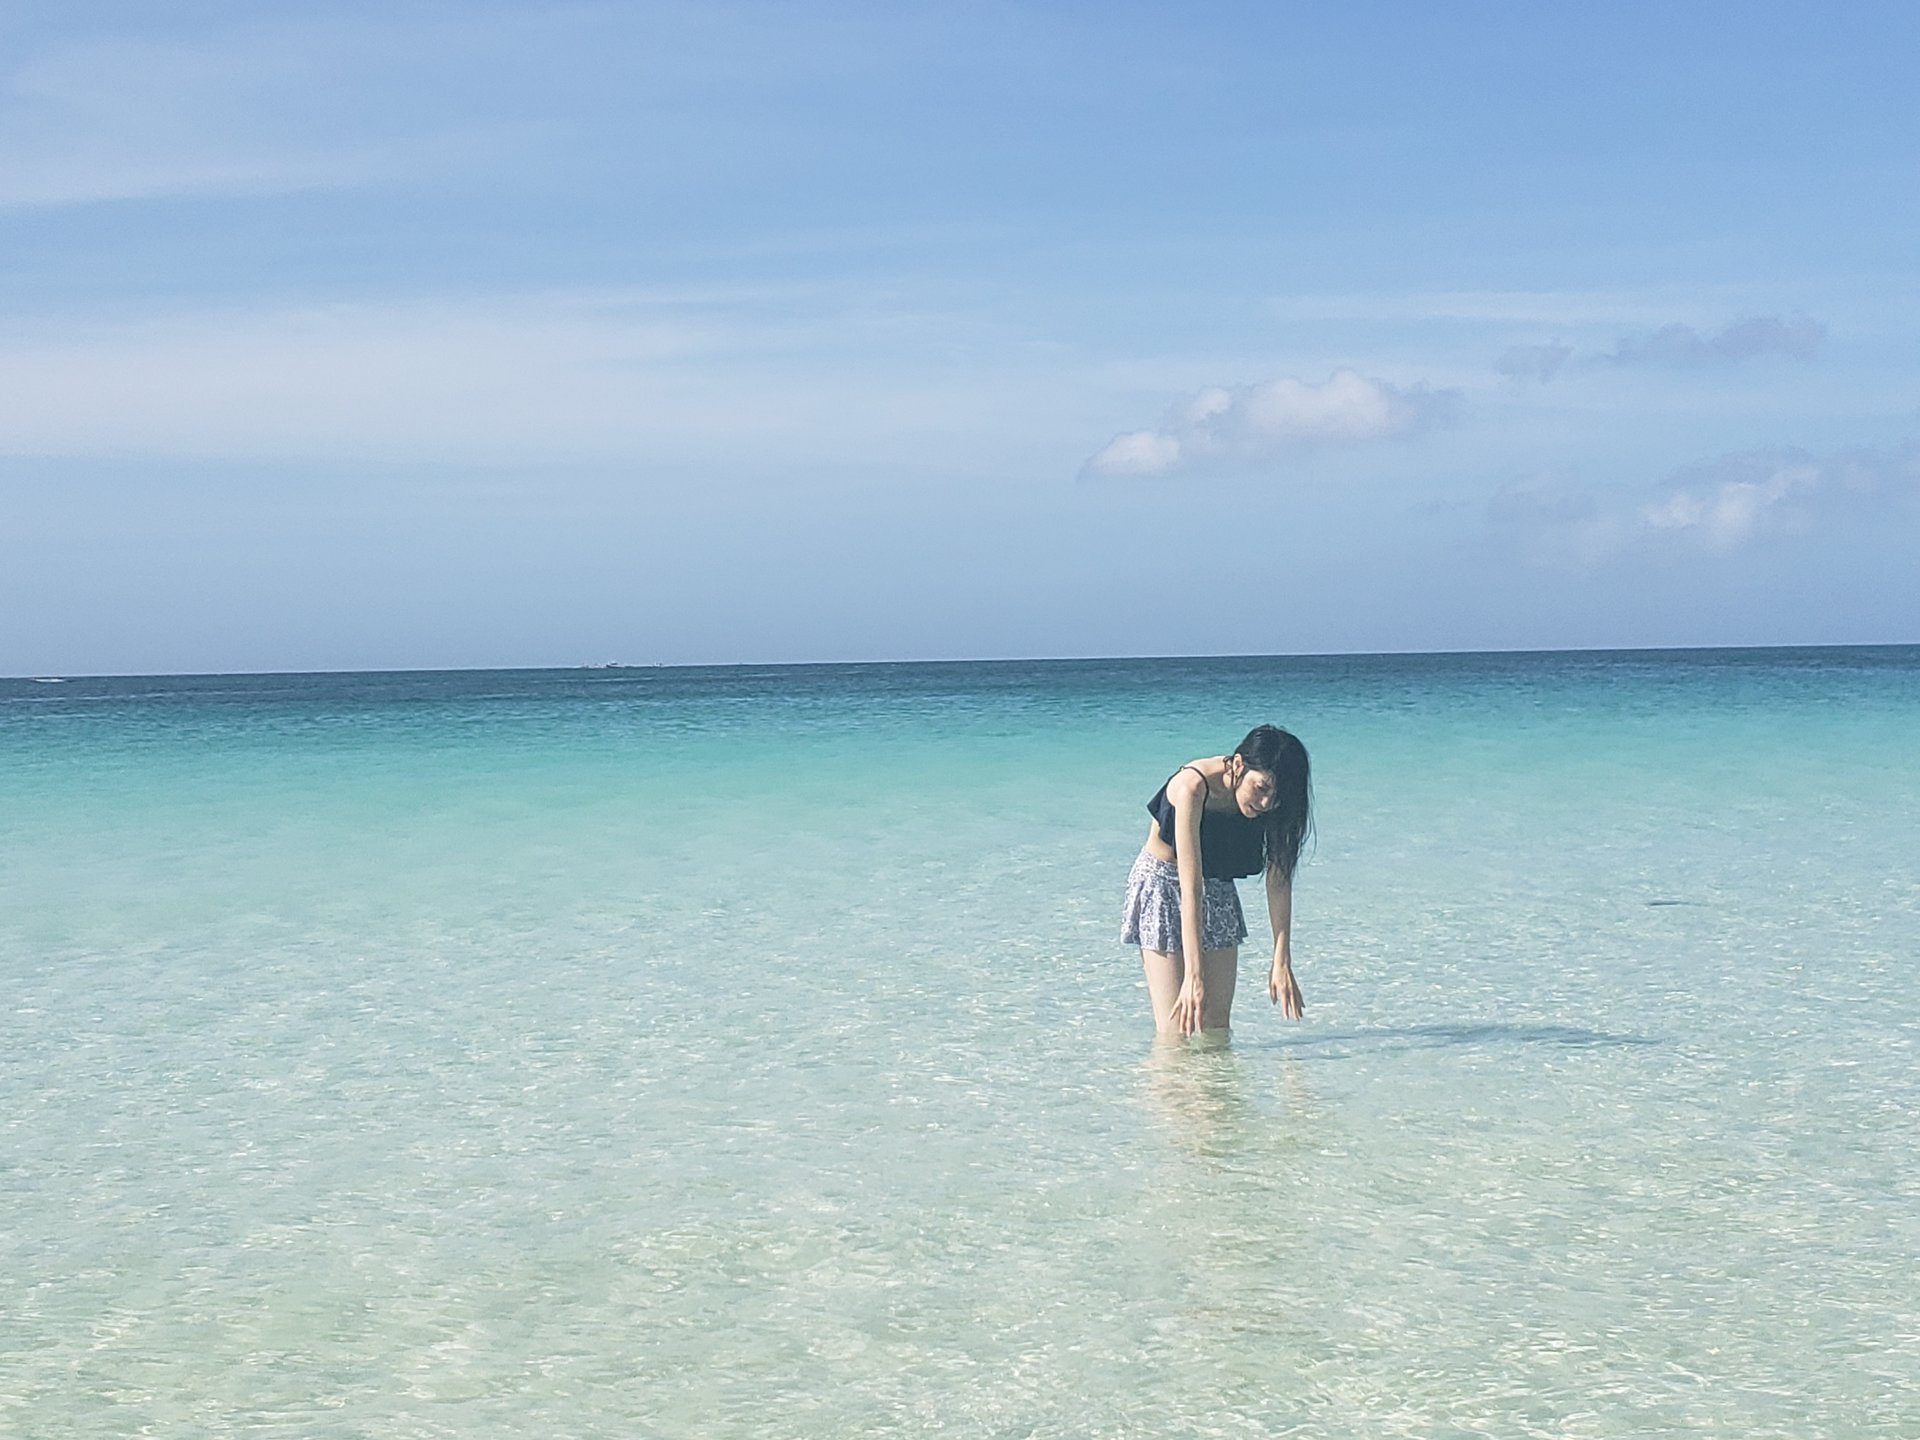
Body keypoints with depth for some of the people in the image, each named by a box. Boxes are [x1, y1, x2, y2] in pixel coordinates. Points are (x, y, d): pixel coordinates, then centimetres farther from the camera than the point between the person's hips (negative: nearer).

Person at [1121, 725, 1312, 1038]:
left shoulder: (1269, 803, -17)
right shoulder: (1193, 786, -34)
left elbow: (1279, 880, -14)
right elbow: (1191, 886, -37)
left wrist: (1282, 962, -20)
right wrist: (1193, 974, -40)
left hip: (1219, 893, 5)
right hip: (1161, 886, -5)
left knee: (1217, 1027, -1)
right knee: (1177, 1029, -13)